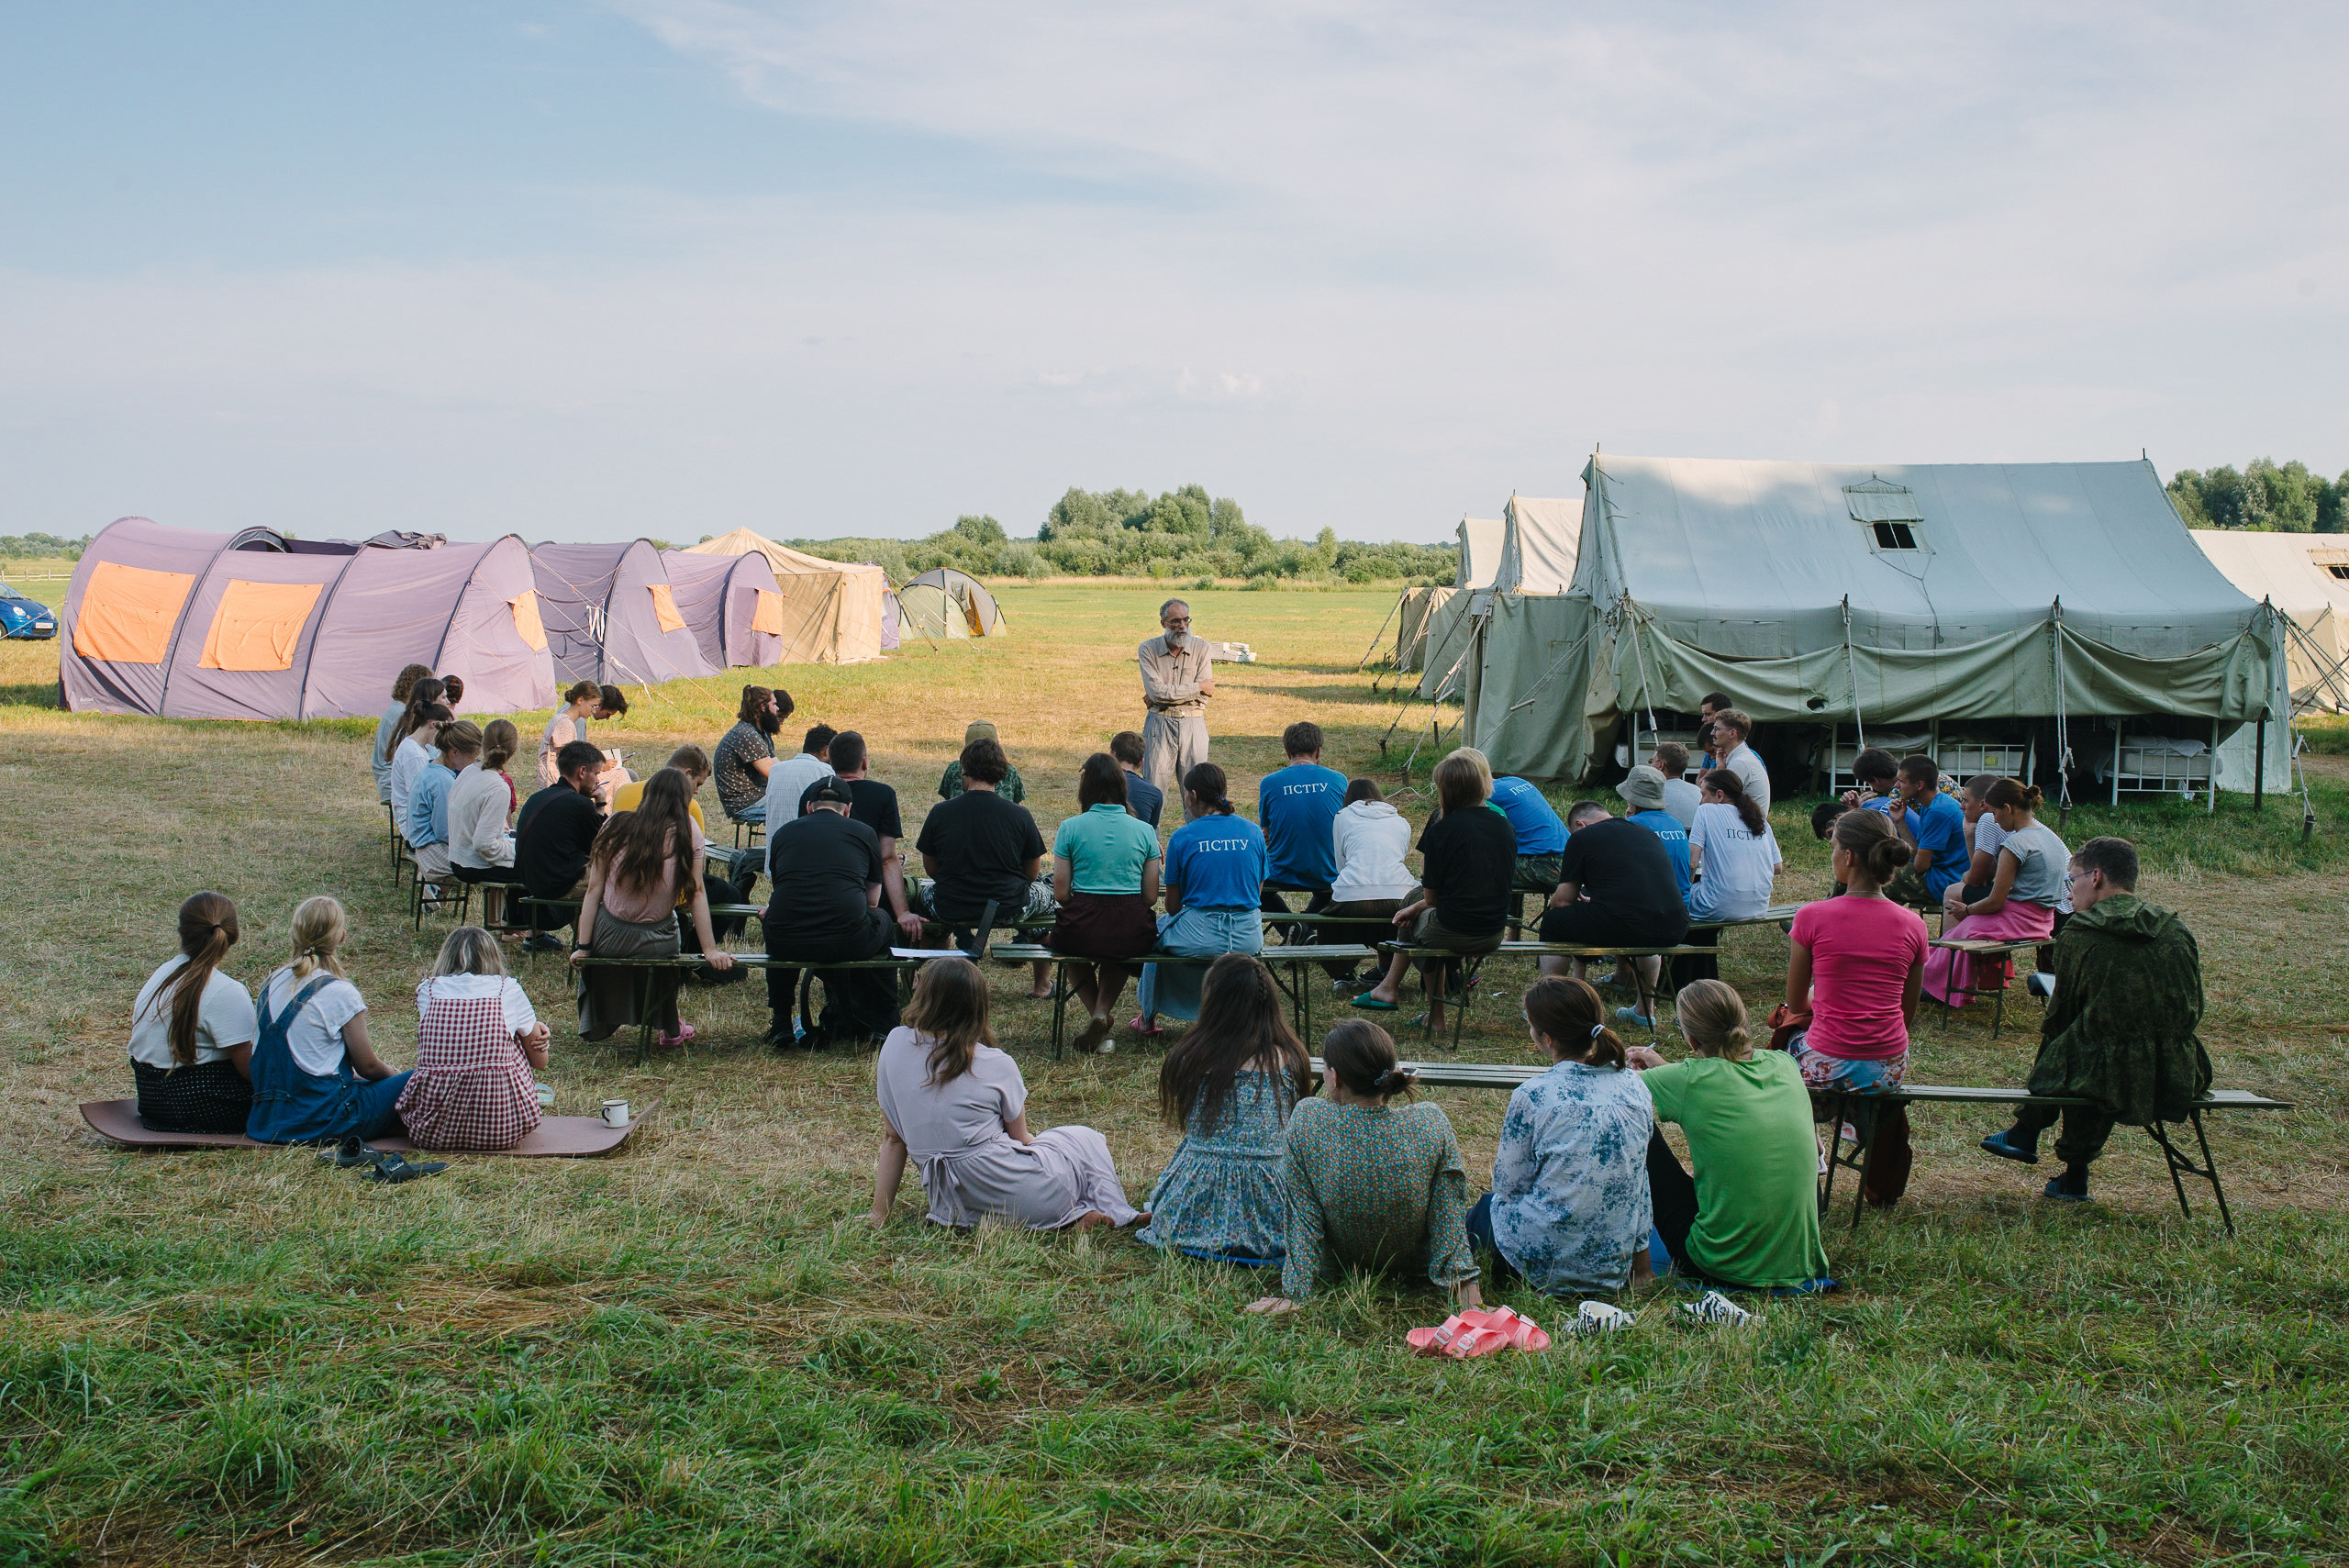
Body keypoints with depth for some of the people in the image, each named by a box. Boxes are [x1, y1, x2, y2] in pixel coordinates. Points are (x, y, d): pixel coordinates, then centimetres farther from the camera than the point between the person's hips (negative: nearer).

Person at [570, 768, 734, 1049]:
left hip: (609, 939, 1)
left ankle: (596, 1024, 46)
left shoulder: (616, 825, -5)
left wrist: (582, 947, -2)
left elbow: (594, 890, -5)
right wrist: (710, 950, -7)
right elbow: (696, 893, -10)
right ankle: (668, 1029, 41)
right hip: (656, 945, -1)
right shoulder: (686, 830, -9)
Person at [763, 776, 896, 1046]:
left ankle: (780, 1024, 40)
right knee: (882, 921, 32)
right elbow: (872, 902, 23)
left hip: (785, 944, 2)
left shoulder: (783, 832, 18)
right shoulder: (864, 833, 14)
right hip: (846, 943, -2)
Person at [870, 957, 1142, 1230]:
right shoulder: (997, 1065, -11)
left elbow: (892, 1138, 1)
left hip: (952, 1206, 4)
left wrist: (880, 1214, 10)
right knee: (1087, 1140, 25)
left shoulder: (895, 1045, -4)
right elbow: (1020, 1139, 4)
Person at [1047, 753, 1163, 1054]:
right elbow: (1151, 896, 3)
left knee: (1056, 937, 35)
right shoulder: (1144, 830, 3)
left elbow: (1060, 893, -3)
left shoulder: (1071, 828, -2)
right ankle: (1103, 1010, 15)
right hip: (1132, 934, 2)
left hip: (1083, 927, -2)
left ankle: (1097, 1013, 22)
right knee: (1118, 951, 39)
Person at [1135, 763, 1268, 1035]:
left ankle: (1149, 1019, 44)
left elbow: (1173, 905, 1)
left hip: (1200, 939, -3)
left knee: (1158, 929, 29)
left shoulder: (1182, 837, -6)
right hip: (1248, 940, 4)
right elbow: (1257, 892, 13)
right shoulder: (1253, 832, 4)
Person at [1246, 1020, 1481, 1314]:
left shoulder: (1306, 1120, -29)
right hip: (1416, 1263, 1)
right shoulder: (1432, 1122, -27)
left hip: (1339, 1265, 0)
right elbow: (1449, 1216, -21)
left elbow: (1301, 1219, -23)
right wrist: (1465, 1284, -12)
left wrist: (1294, 1293, -16)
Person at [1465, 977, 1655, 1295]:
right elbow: (1638, 1179, 7)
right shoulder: (1636, 1088, -2)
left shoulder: (1532, 1096, -17)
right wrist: (1640, 1256, 16)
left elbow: (1508, 1185, -8)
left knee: (1484, 1208, 28)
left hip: (1548, 1263, -5)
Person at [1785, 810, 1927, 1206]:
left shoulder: (1813, 917, -13)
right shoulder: (1912, 925, -3)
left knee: (1789, 1034, 31)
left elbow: (1795, 1004, 0)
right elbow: (1908, 1014, 7)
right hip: (1891, 1068, 3)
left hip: (1828, 1068, -3)